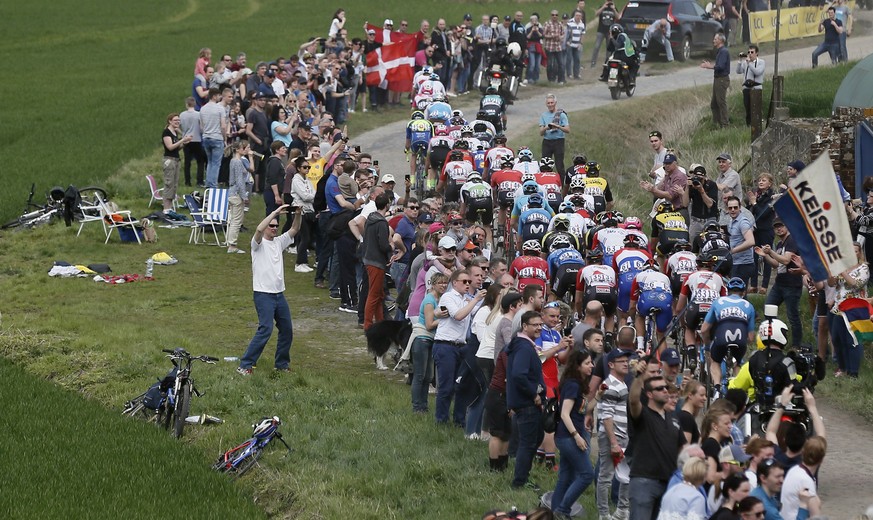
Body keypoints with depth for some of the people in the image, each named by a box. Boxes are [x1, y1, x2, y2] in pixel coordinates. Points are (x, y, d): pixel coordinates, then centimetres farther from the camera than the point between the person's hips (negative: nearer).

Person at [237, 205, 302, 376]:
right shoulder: (259, 243, -5)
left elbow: (294, 230, 9)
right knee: (265, 329, -18)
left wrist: (298, 214, -10)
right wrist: (276, 212, -26)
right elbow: (259, 229, -26)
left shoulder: (279, 242, 15)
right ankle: (245, 365, -15)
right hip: (263, 294, -8)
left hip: (279, 294, 8)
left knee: (287, 330, 11)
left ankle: (282, 364, 26)